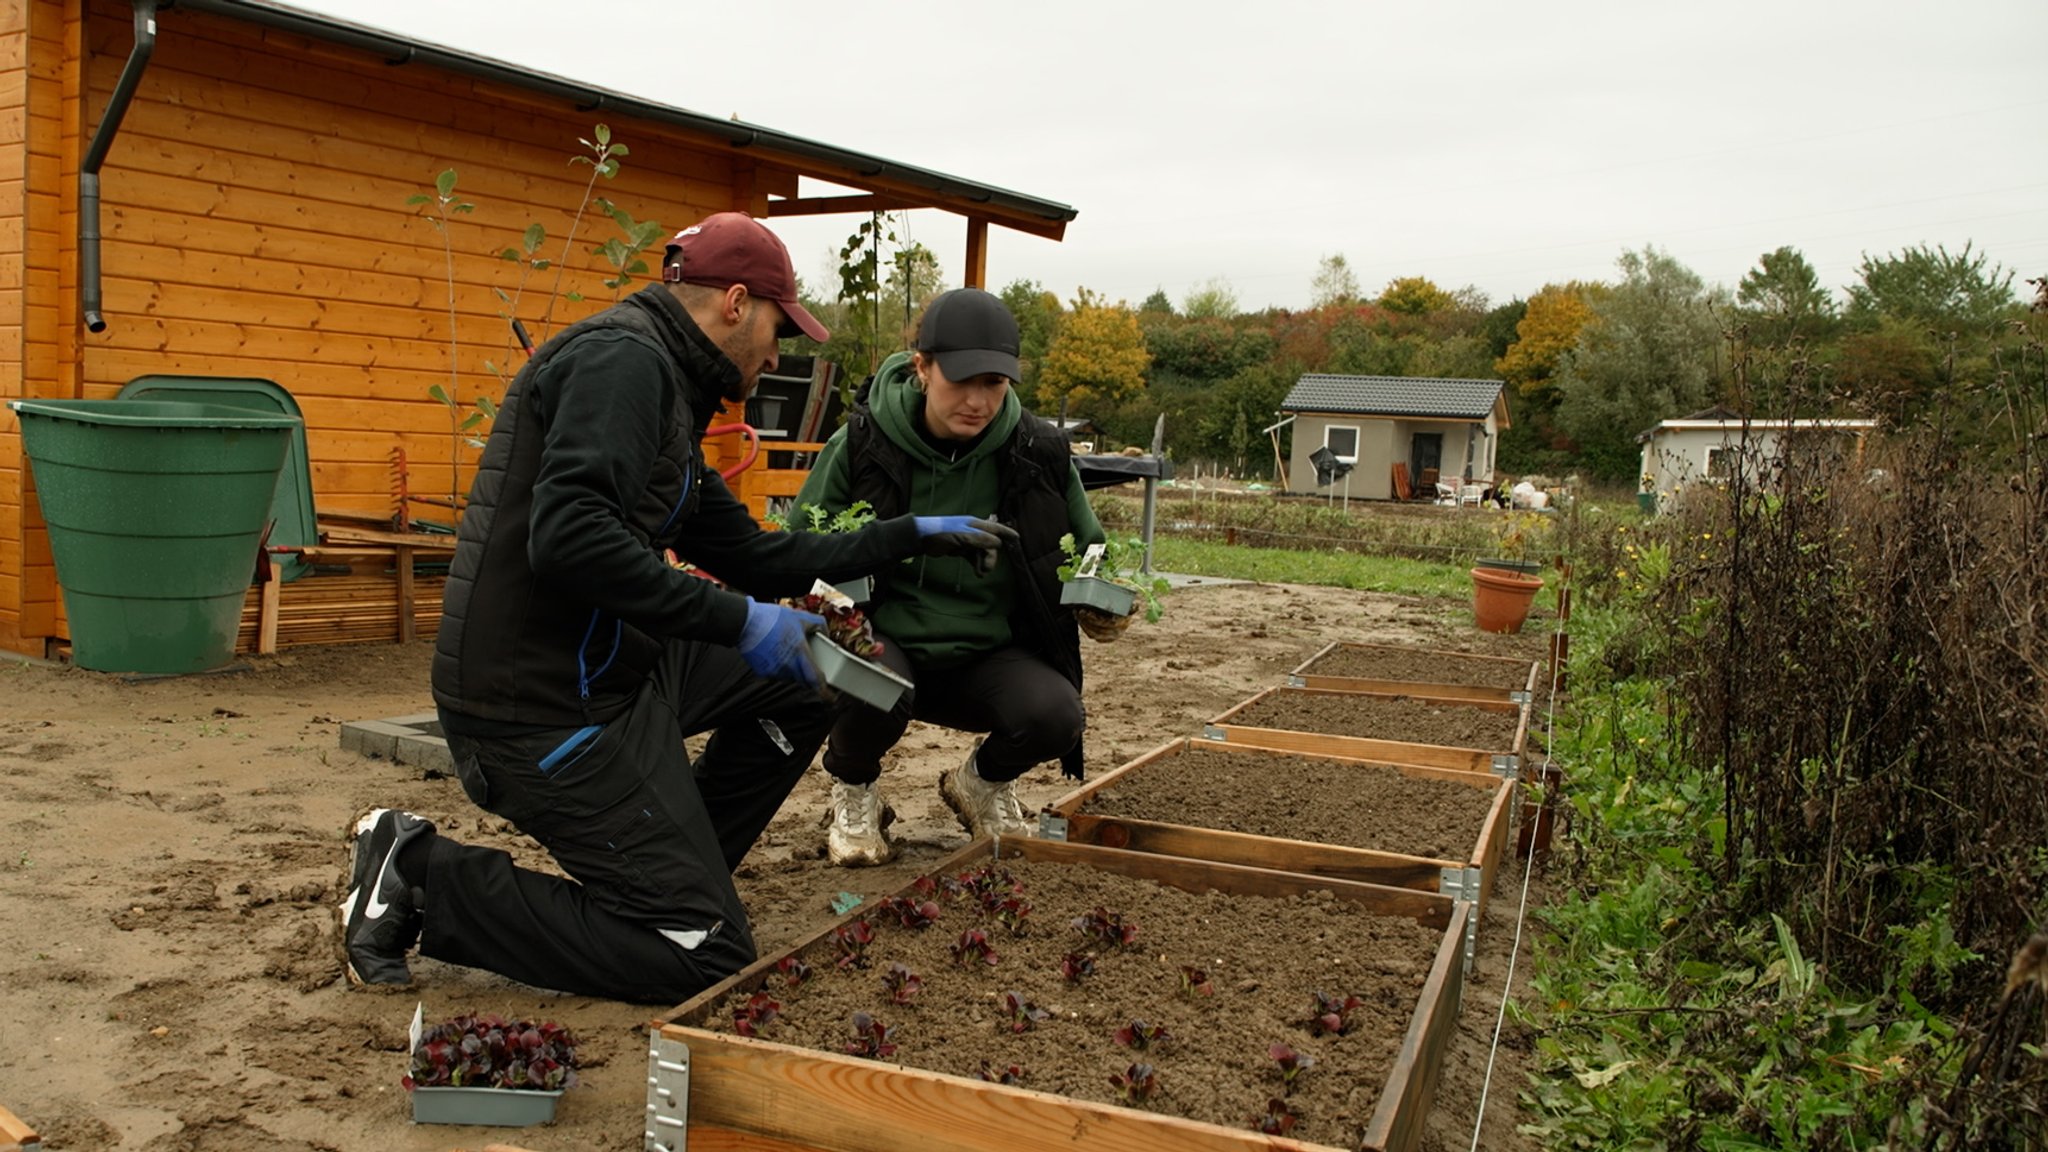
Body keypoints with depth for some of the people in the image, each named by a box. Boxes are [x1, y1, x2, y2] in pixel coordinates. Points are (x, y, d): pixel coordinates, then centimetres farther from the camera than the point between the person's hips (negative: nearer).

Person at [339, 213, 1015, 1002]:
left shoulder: (663, 385, 17)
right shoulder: (624, 358, -14)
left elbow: (750, 555, 23)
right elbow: (569, 538, -29)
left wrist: (910, 536, 25)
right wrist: (736, 622, -22)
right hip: (544, 708, -10)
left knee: (803, 685, 15)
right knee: (705, 958, -5)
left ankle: (667, 874, 16)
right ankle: (427, 878, 0)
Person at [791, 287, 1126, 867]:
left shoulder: (1040, 452, -5)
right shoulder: (862, 444, -10)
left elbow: (1087, 552, 12)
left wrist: (1099, 608, -11)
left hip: (986, 656, 2)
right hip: (885, 643, -2)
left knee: (1055, 713, -28)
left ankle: (983, 783, 12)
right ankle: (853, 790, 4)